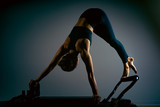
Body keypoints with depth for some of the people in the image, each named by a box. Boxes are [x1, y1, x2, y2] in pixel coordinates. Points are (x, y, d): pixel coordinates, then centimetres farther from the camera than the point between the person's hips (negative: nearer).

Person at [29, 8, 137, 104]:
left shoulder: (82, 50, -35)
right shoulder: (65, 47, -18)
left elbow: (91, 73, -38)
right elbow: (51, 65, -13)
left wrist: (96, 95, -38)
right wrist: (36, 80, -14)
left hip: (98, 16, -6)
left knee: (113, 41, 9)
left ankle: (127, 62, 31)